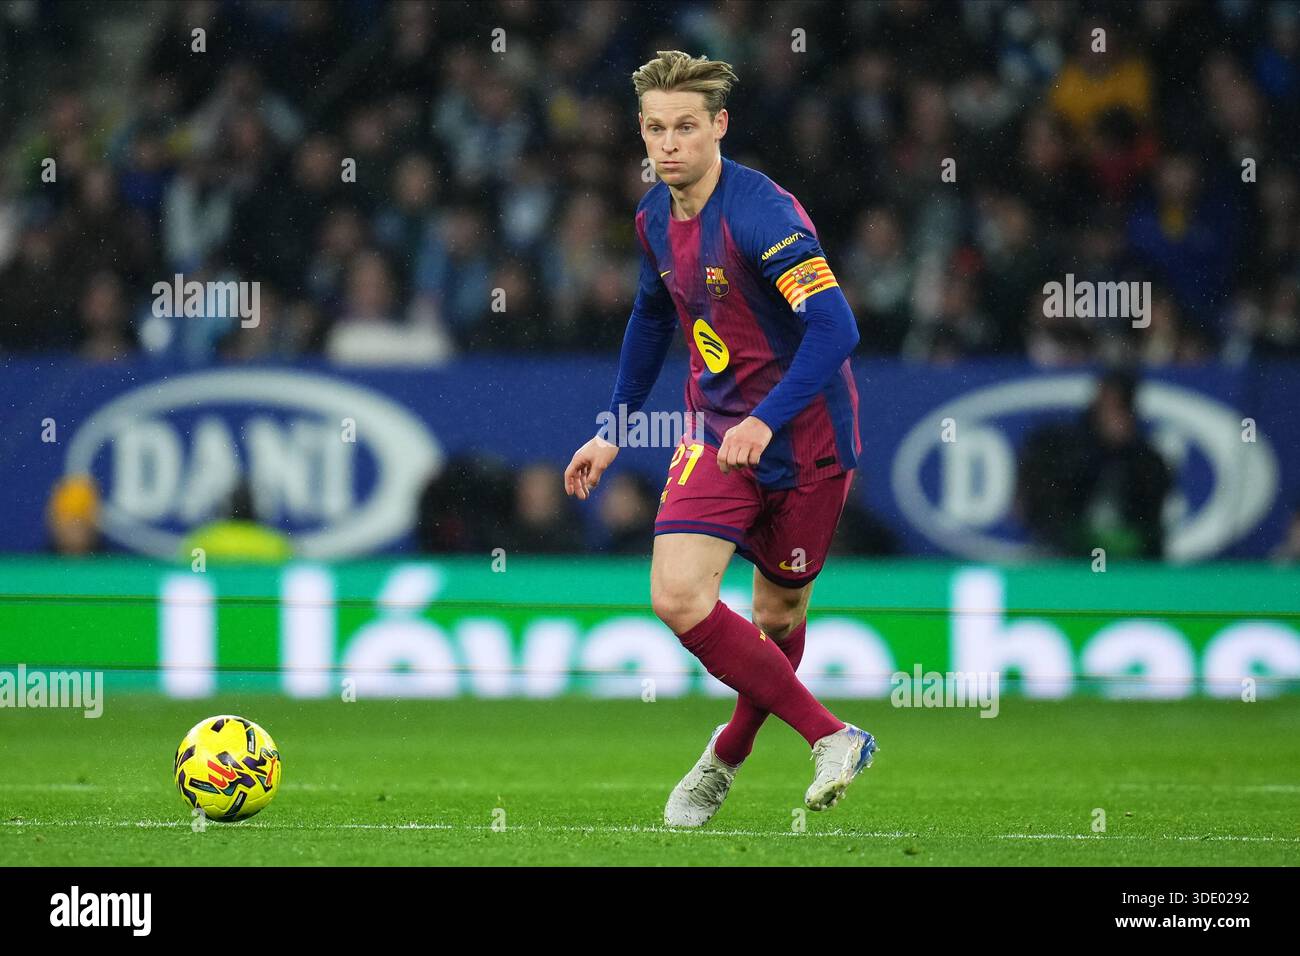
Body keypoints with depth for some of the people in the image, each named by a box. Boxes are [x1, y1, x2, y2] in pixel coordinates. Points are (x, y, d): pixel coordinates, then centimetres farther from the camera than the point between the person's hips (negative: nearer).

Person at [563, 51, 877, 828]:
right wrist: (614, 431, 22)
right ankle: (832, 738, 0)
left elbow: (835, 328, -31)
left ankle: (728, 754, 30)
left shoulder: (760, 213, -23)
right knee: (678, 596, -11)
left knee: (778, 615, 7)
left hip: (805, 437, -6)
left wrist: (767, 421, -39)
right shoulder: (657, 217, 1)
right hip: (717, 431, 6)